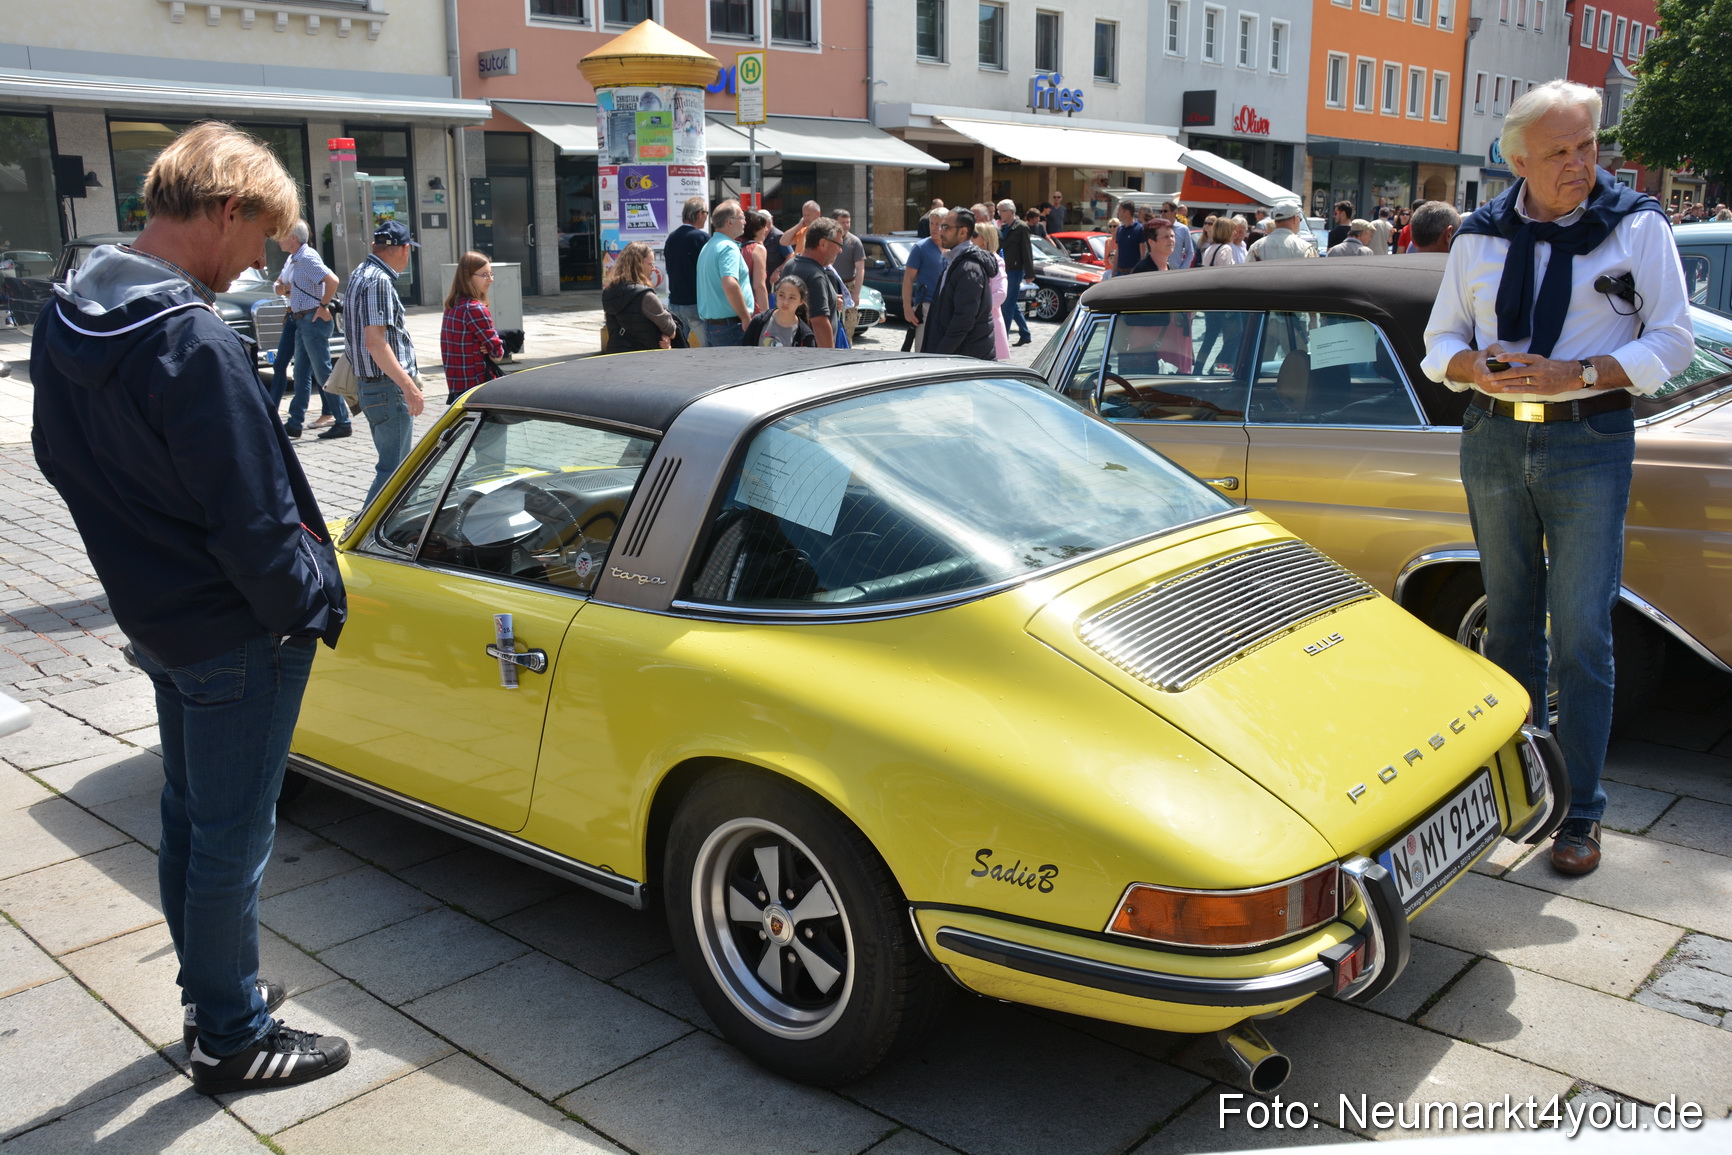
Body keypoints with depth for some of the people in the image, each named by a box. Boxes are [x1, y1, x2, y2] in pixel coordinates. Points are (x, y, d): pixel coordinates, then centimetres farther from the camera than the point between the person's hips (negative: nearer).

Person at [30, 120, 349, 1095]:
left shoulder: (66, 320, 3)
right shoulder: (194, 342, -26)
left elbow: (61, 459, 13)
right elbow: (250, 517, -24)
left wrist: (143, 553, 16)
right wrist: (315, 608, -11)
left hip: (152, 612, 9)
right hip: (238, 634, -9)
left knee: (190, 820, 21)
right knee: (233, 838, 5)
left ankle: (212, 995, 38)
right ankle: (232, 1040, 22)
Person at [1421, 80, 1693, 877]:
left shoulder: (1636, 226, -1)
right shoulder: (1481, 236, 7)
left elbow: (1671, 343, -4)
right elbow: (1439, 340, 10)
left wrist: (1575, 374, -19)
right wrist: (1476, 367, -13)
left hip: (1589, 443, -3)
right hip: (1492, 437, 3)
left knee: (1582, 636, -4)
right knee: (1509, 622, 13)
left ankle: (1580, 811, 6)